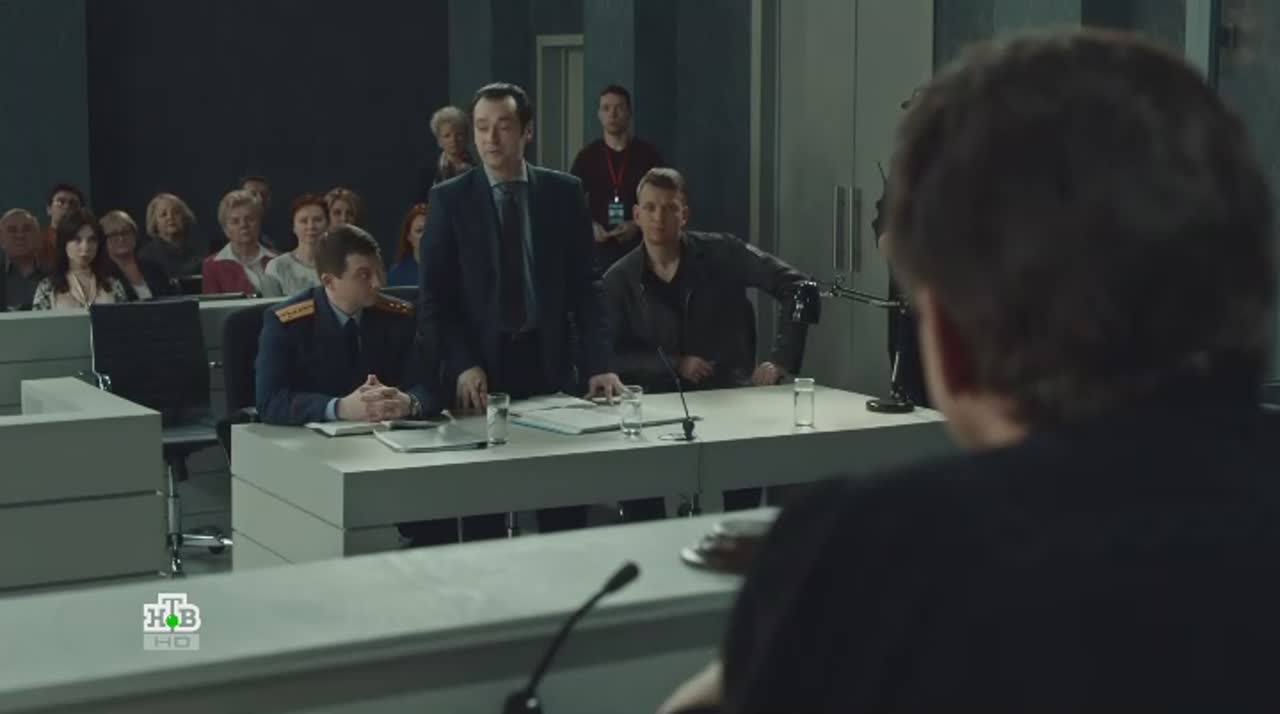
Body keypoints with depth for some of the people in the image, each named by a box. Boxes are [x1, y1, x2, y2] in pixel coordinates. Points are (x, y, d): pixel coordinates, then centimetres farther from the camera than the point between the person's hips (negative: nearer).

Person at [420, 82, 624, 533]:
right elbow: (434, 296, -1)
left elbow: (584, 286, 5)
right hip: (480, 367, -1)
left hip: (550, 362, 1)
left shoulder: (564, 192, 5)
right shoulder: (450, 199, 1)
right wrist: (462, 365, -14)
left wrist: (598, 363, -5)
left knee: (565, 508, -1)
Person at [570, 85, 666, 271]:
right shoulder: (587, 156, 7)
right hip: (600, 245, 1)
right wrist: (591, 225, -8)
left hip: (640, 245, -1)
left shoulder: (648, 154, 3)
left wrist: (638, 225, -10)